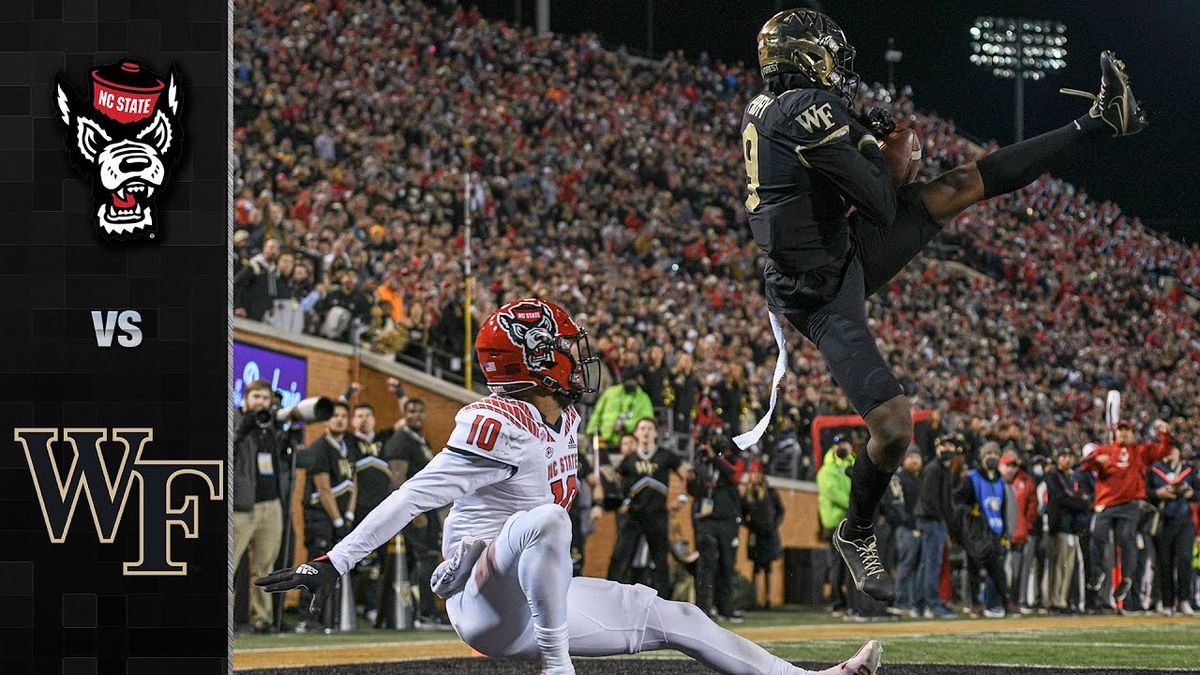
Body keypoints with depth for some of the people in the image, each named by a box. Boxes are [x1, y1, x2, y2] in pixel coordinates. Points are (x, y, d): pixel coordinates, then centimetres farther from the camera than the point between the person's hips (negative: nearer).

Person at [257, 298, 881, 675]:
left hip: (536, 602, 9)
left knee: (674, 618, 8)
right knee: (548, 519, -36)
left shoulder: (564, 421, 9)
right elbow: (416, 495, -23)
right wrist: (333, 564, -28)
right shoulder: (499, 426, -19)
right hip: (486, 605, -9)